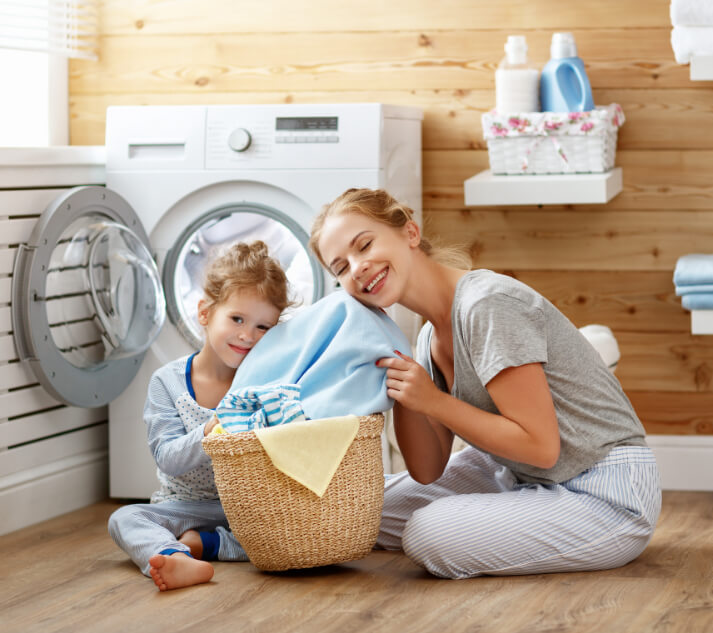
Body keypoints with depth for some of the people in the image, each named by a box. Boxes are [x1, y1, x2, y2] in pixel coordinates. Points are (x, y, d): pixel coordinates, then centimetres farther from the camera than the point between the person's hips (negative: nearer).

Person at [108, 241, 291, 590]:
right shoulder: (168, 382, -4)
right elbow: (167, 458, -11)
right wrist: (206, 437, -30)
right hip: (187, 505, 0)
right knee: (123, 519, -24)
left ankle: (202, 542, -24)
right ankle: (180, 561, -54)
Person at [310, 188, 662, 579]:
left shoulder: (488, 305, -23)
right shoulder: (430, 339, 6)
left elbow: (540, 446, -23)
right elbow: (428, 472, 6)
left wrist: (432, 400, -18)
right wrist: (401, 391, -8)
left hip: (606, 496, -9)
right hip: (525, 481, 9)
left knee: (431, 534, -24)